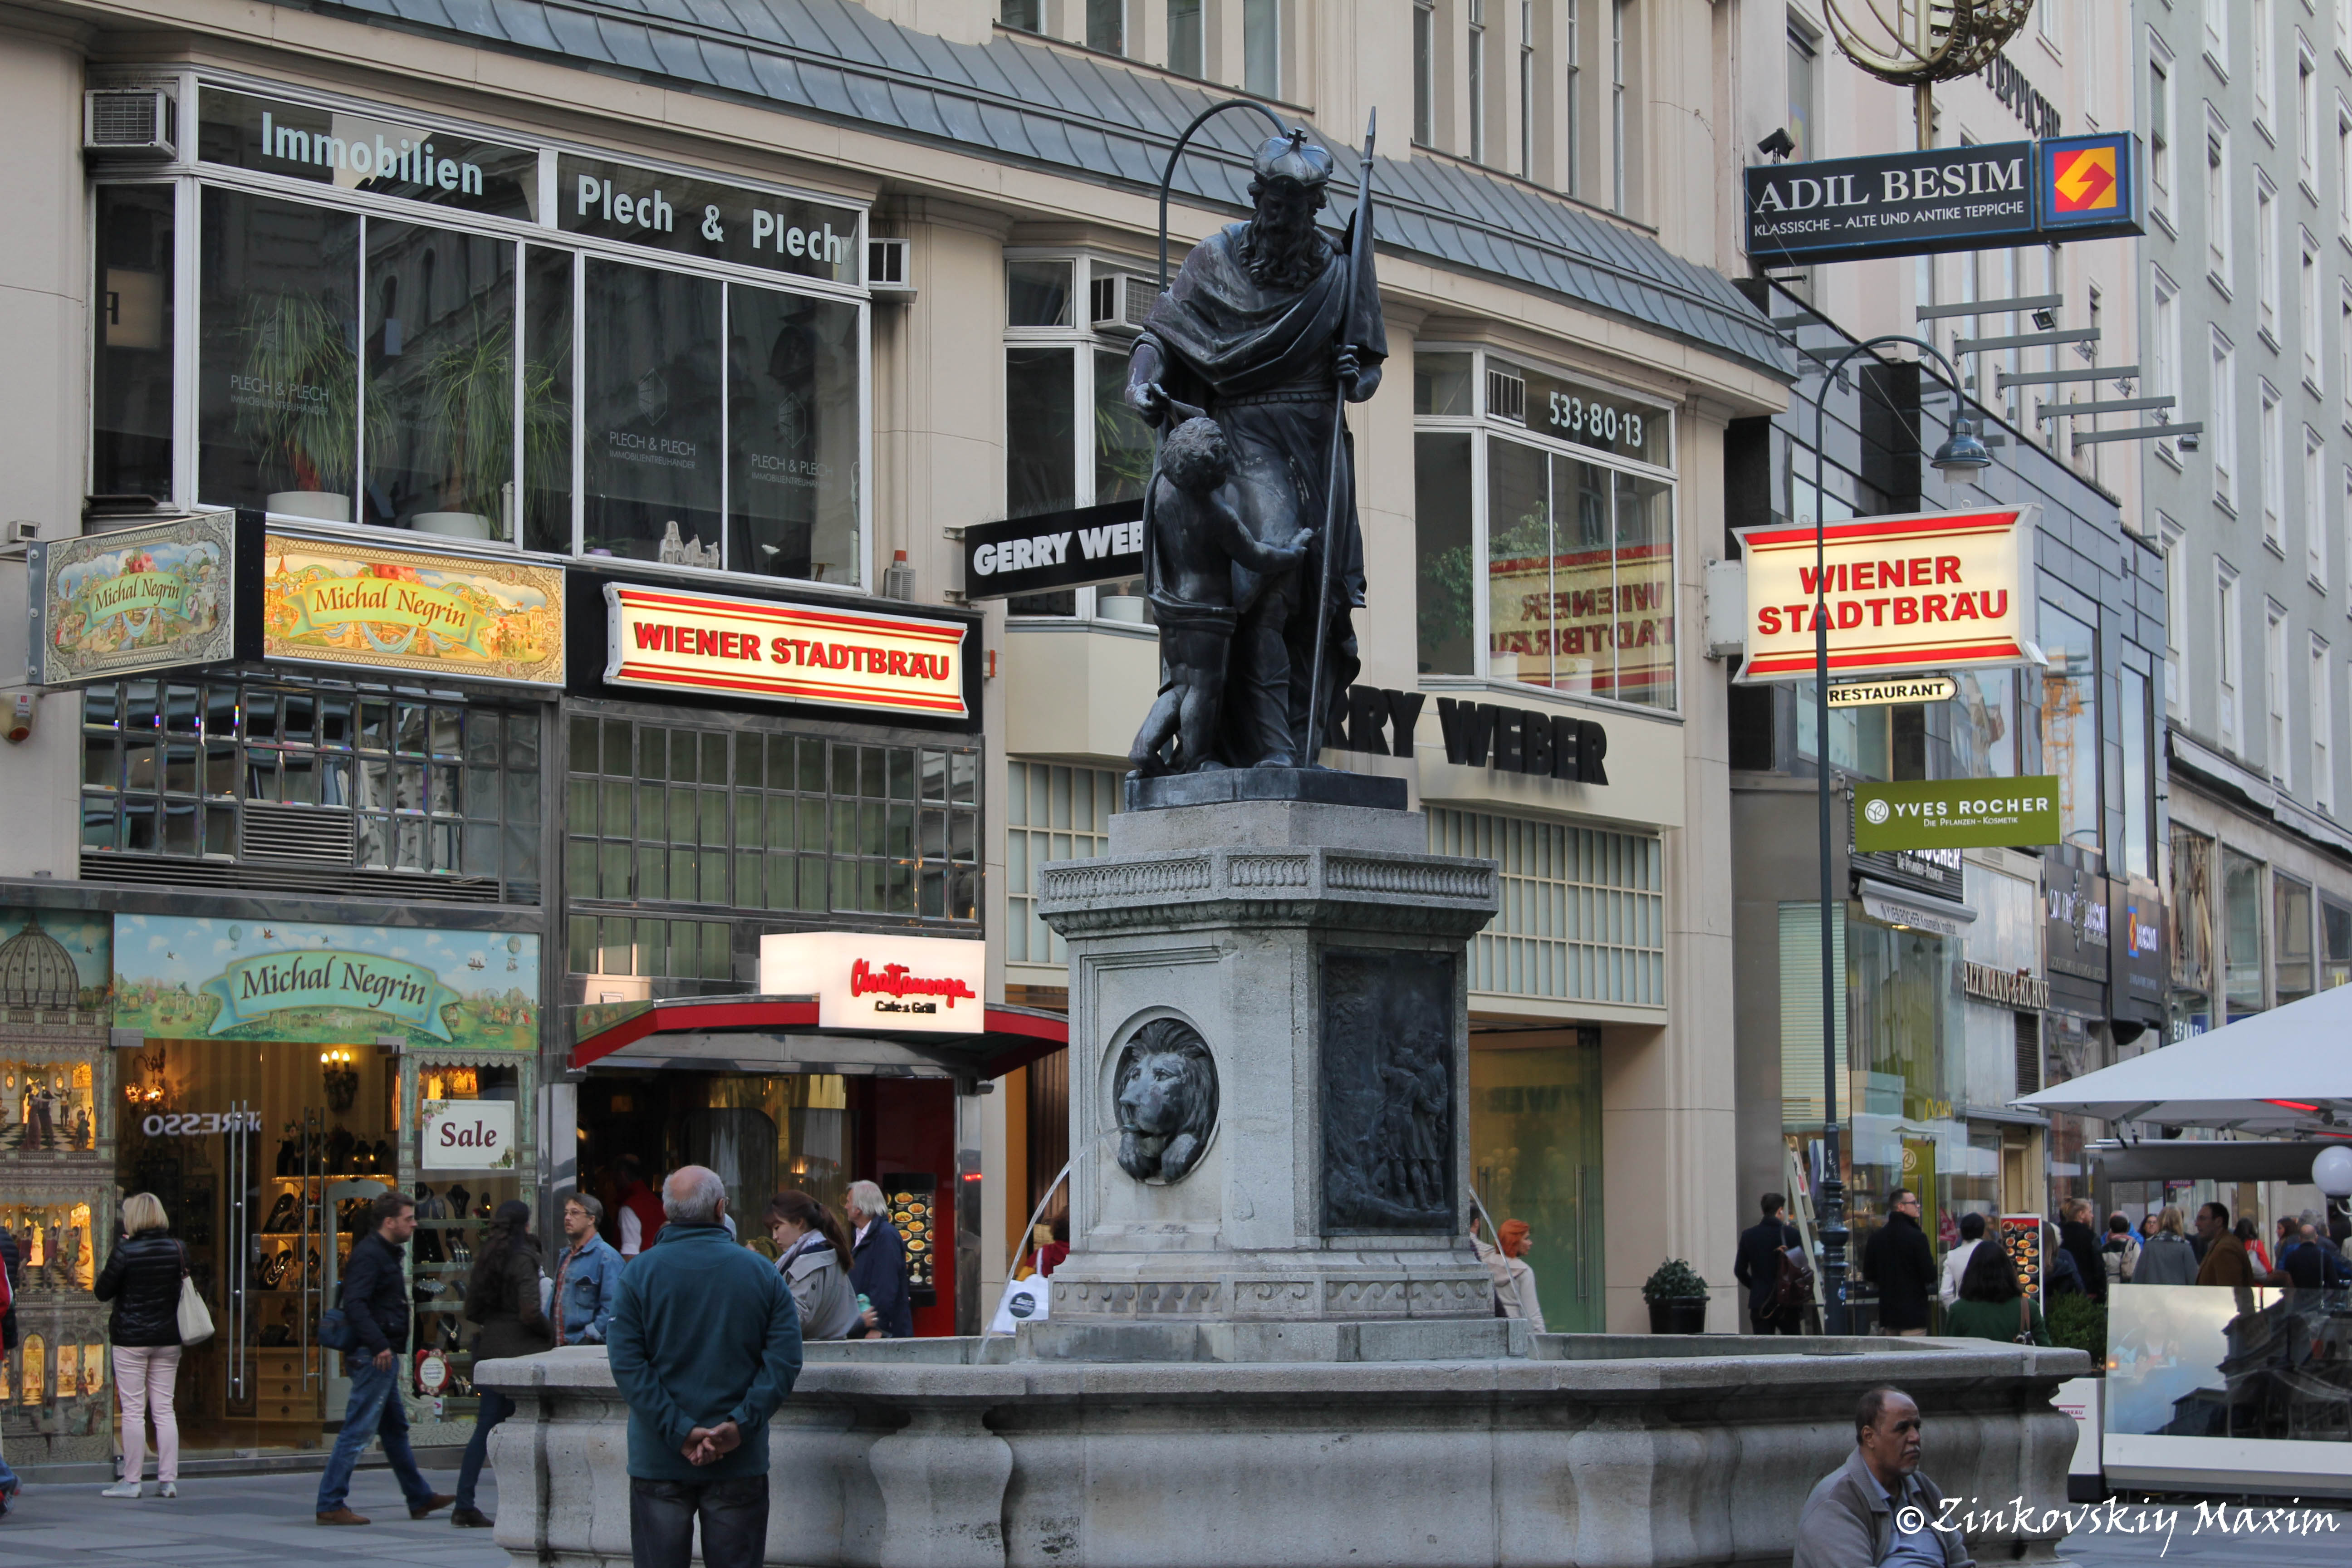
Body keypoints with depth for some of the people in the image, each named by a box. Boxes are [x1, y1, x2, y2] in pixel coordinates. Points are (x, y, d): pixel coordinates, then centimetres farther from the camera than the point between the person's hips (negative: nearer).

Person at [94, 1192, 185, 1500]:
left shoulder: (125, 1251, -13)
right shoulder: (178, 1250, 1)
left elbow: (103, 1292, -6)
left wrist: (103, 1273, 9)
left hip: (131, 1339, -4)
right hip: (168, 1338, 4)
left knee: (134, 1411, 0)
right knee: (164, 1409, 8)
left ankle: (131, 1480, 2)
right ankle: (168, 1479, 6)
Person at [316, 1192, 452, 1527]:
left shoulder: (385, 1254, 18)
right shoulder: (368, 1255, -14)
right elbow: (355, 1304, -25)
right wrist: (379, 1346, -29)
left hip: (384, 1357, 11)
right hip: (373, 1358, -11)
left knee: (396, 1430, 17)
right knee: (358, 1431, -9)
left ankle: (420, 1499, 26)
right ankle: (330, 1505, -7)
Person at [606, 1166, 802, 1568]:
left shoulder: (639, 1273, -3)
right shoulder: (762, 1272, 0)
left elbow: (626, 1363, -10)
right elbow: (785, 1358, -7)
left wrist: (678, 1431, -13)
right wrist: (742, 1425, -11)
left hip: (659, 1459, -1)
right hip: (740, 1461, 1)